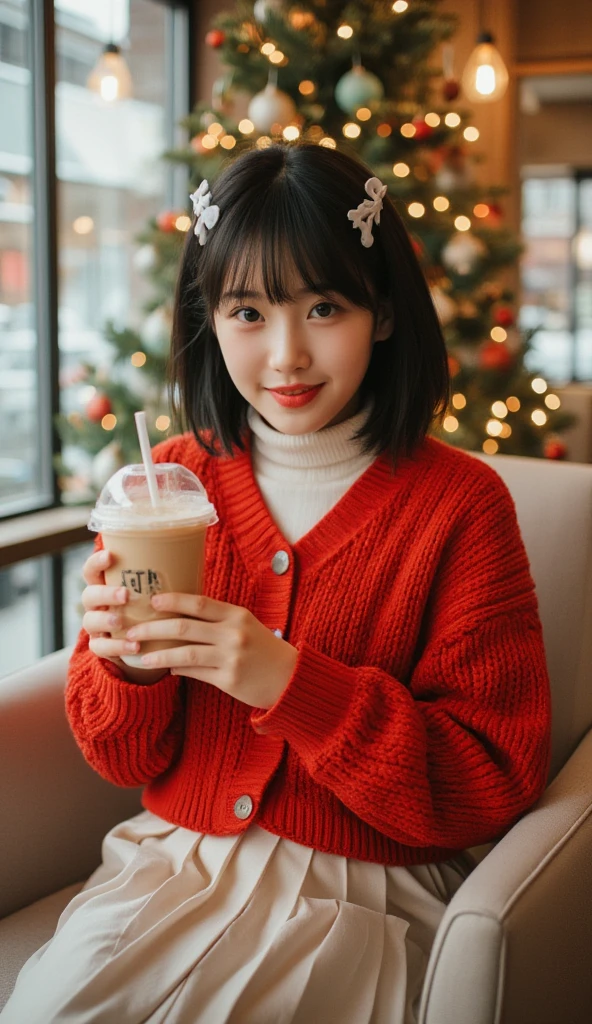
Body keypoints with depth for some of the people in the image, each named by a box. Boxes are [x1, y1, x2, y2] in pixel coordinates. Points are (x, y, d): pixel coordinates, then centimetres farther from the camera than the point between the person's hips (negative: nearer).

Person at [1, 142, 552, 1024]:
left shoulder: (460, 503, -8)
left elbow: (492, 787, -11)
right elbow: (126, 760, 7)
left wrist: (290, 682, -21)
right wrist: (126, 664, -16)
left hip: (363, 886, -3)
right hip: (175, 857, 4)